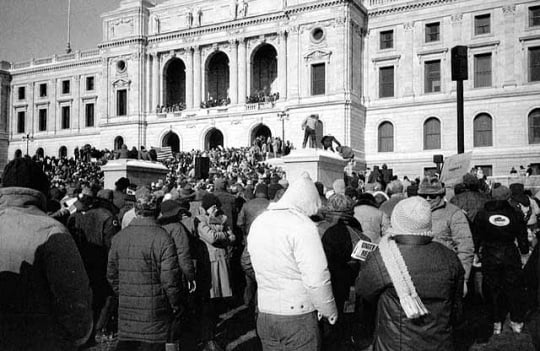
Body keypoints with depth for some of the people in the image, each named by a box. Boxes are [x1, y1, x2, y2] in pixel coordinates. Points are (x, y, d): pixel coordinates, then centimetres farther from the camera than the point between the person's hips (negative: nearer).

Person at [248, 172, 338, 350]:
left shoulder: (258, 222, 6)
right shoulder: (302, 225, -16)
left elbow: (257, 268, 10)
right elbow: (316, 279, -20)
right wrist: (330, 312, -8)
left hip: (264, 314, 6)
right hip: (297, 316, -6)